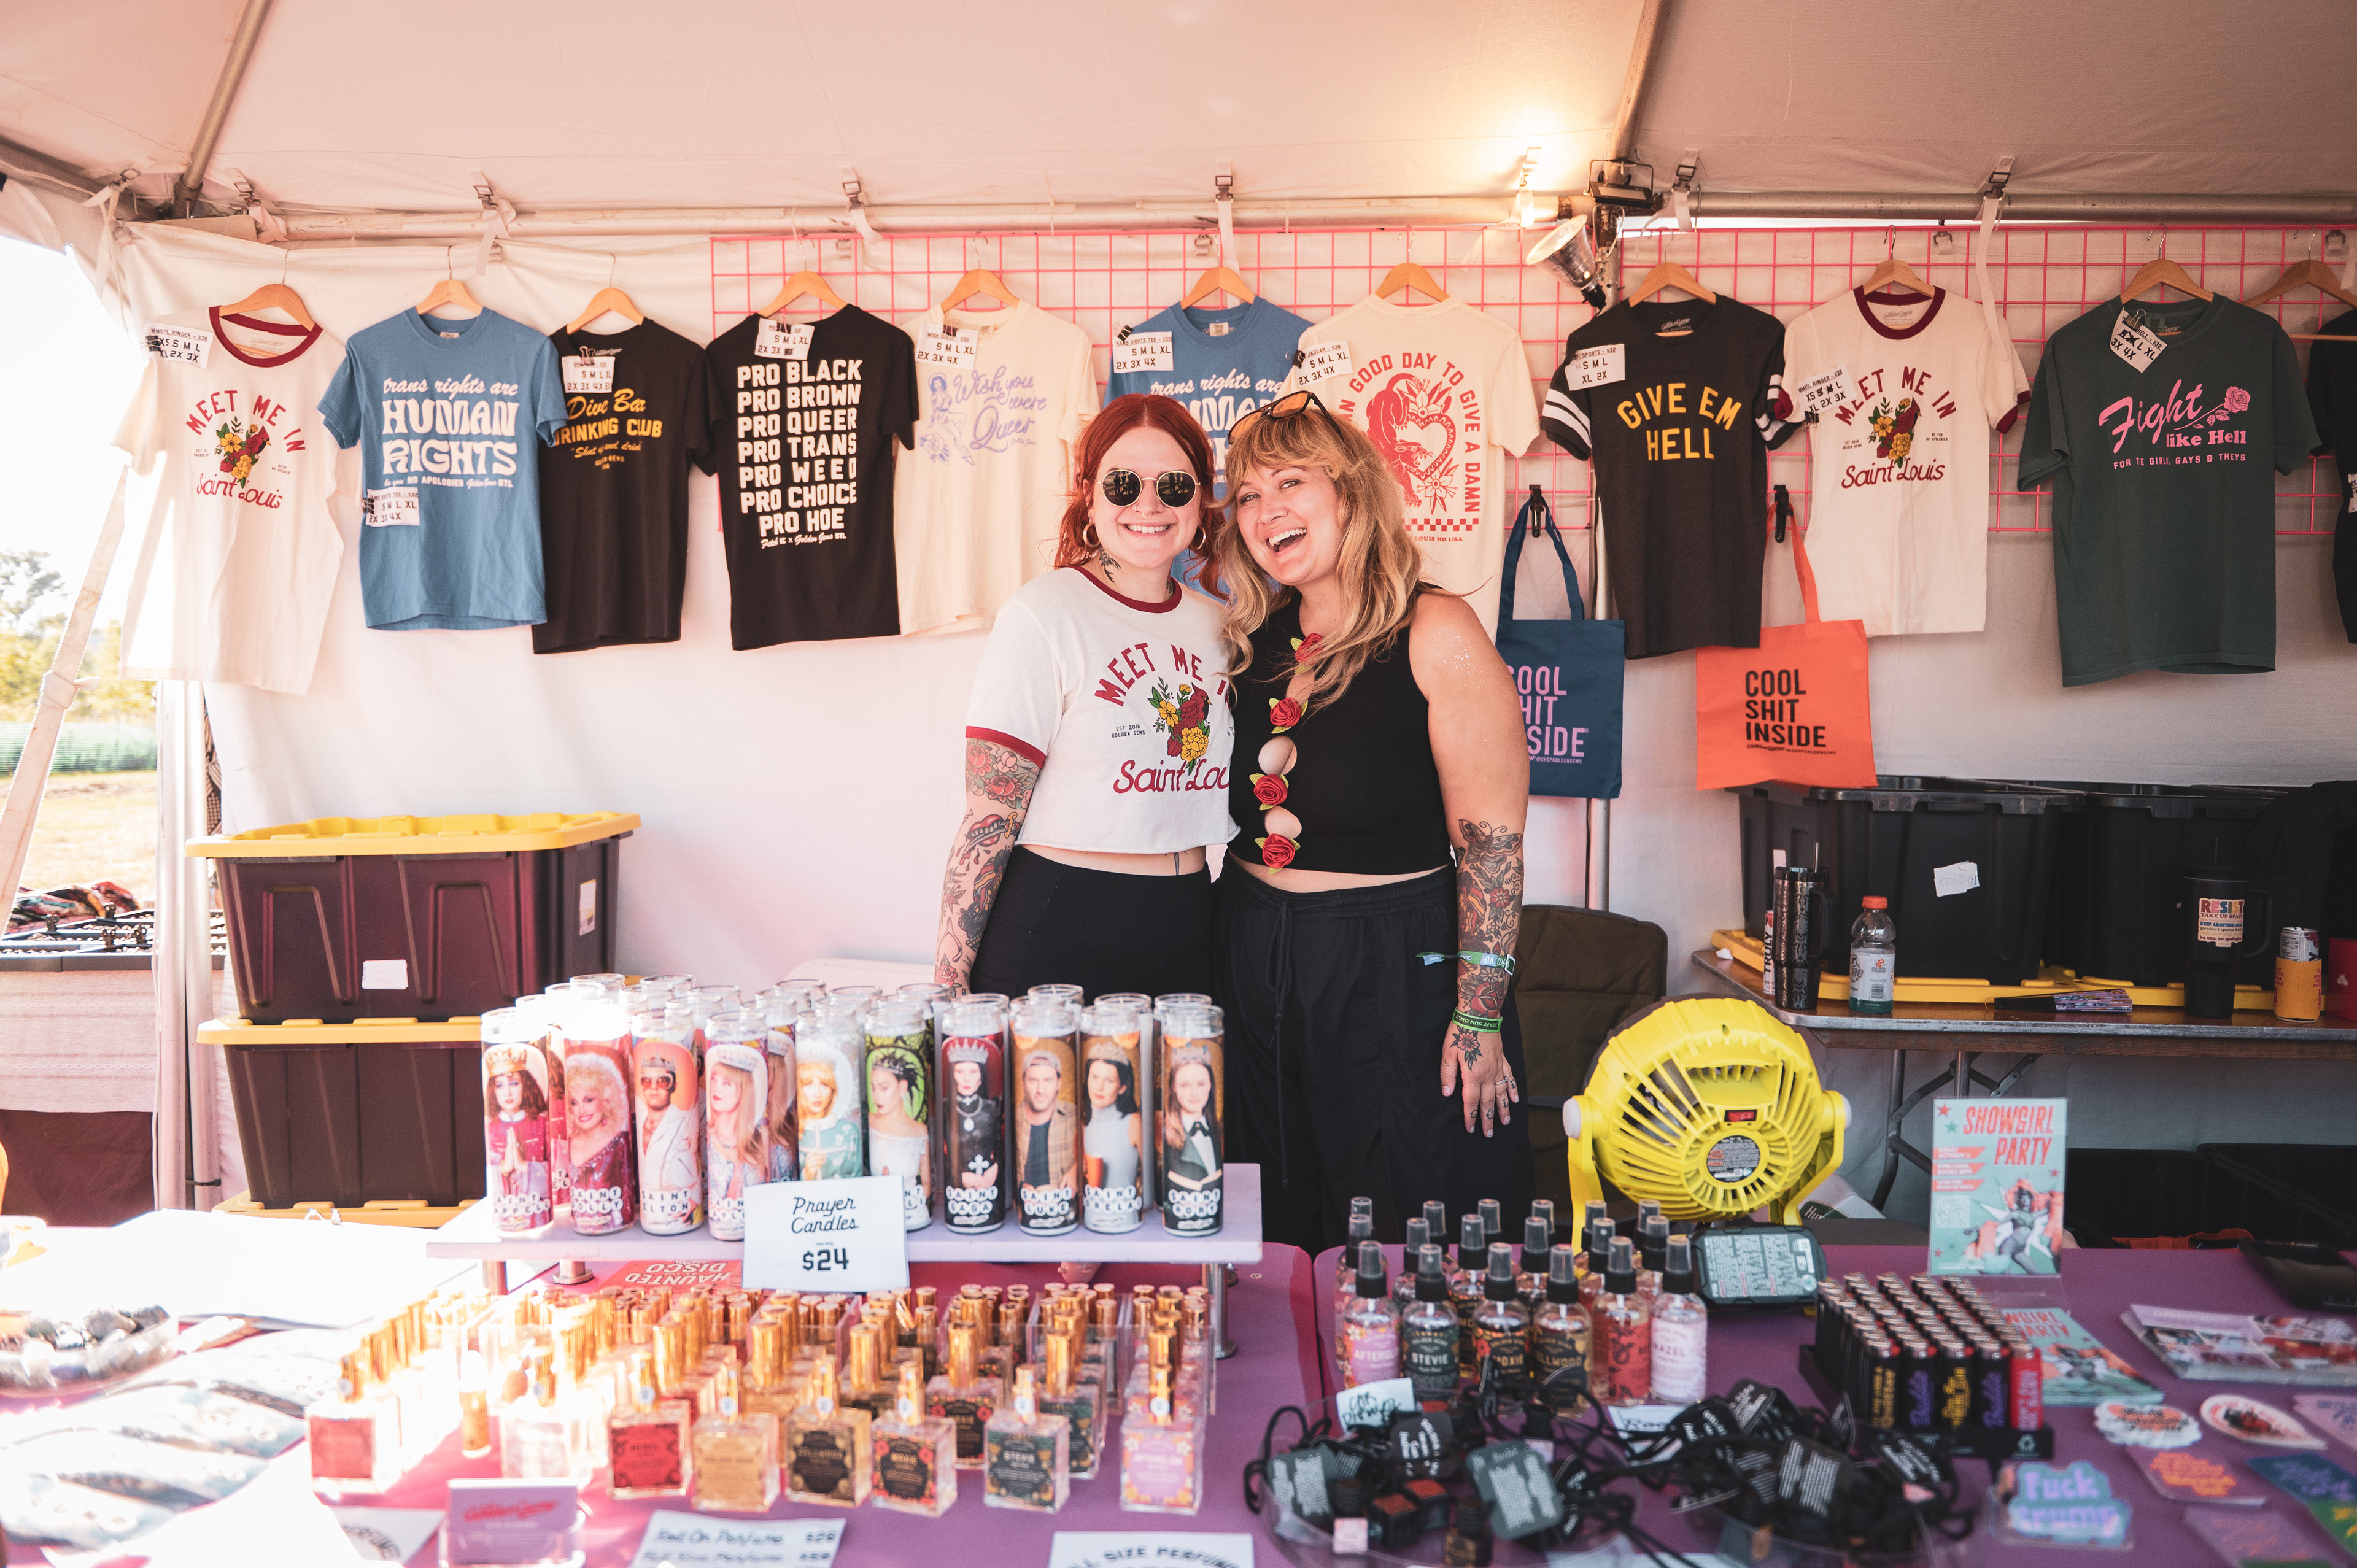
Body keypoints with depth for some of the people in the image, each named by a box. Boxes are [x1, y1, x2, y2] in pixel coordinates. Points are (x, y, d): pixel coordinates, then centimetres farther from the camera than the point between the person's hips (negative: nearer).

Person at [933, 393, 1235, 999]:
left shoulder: (1213, 623, 9)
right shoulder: (1043, 614, -10)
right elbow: (989, 814, -15)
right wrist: (947, 983, -17)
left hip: (1184, 925, 6)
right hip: (1056, 932, -6)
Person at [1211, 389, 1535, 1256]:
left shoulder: (1436, 634, -12)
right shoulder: (1253, 641, 7)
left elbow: (1492, 836, -15)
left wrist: (1479, 1014, -17)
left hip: (1398, 972, -5)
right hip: (1254, 965, 6)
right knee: (1274, 1235, 18)